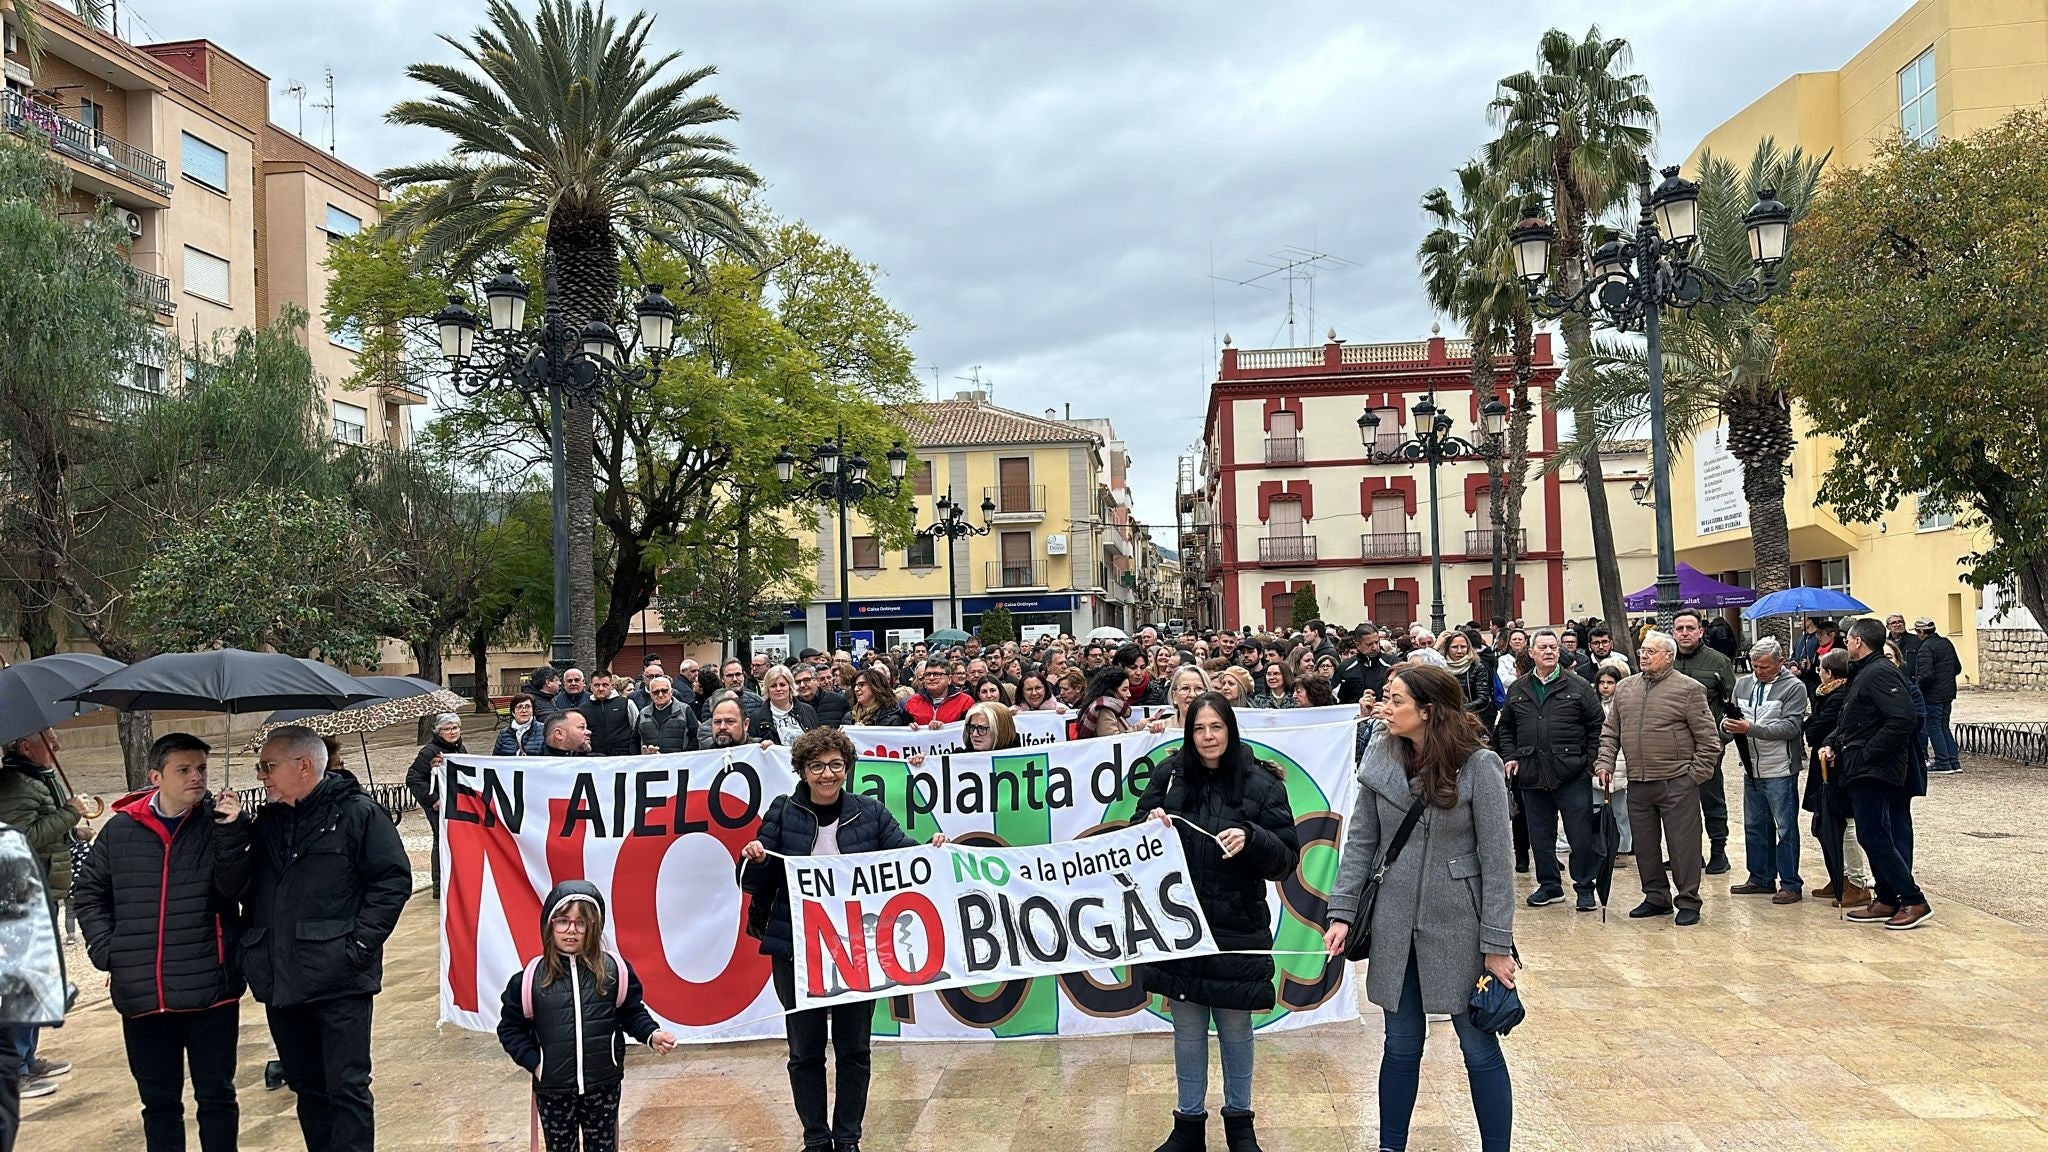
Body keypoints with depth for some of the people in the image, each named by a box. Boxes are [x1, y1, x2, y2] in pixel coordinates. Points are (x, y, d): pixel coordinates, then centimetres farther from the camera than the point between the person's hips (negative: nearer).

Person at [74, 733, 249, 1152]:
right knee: (158, 1102, 15)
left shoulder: (219, 822, -2)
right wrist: (104, 948, 1)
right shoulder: (120, 829, 3)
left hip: (210, 989, -2)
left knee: (216, 1097, 9)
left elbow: (234, 889, -13)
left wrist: (231, 833, -25)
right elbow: (89, 892, 13)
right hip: (141, 993, 2)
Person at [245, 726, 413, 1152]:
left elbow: (394, 880, -10)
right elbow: (249, 889, 20)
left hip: (338, 980, -6)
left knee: (347, 1087, -1)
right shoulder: (267, 822, 13)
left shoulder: (358, 813, -7)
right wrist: (252, 948, 5)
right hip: (281, 983, 6)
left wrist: (360, 943, -14)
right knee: (307, 1086, 16)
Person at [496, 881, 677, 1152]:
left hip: (603, 1084, 0)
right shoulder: (531, 977, -8)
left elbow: (632, 1012, 4)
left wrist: (651, 1034, -13)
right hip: (553, 1088, 0)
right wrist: (533, 1061, -6)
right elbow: (510, 1028, 3)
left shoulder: (614, 969, -7)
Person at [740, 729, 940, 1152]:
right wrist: (751, 859, -22)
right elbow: (754, 885, -1)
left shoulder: (870, 812, 0)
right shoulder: (783, 813, -2)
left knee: (853, 1048, 11)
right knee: (805, 1050, 11)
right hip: (796, 950, 0)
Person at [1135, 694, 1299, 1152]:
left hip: (1236, 927, -2)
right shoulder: (1168, 776, 0)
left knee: (1235, 1028, 11)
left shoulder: (1261, 783, -7)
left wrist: (1250, 838, -25)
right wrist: (1151, 823, -11)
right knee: (1187, 1028, 11)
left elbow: (1287, 858, -7)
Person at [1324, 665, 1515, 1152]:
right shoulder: (1380, 759, -2)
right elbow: (1360, 841, 3)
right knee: (1401, 1045, 14)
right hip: (1394, 925, 3)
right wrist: (1342, 912, -3)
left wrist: (1497, 944, -11)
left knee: (1479, 1046, 8)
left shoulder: (1479, 765, -13)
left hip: (1457, 927, -3)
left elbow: (1496, 859, -11)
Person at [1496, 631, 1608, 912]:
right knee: (1540, 835, 10)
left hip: (1572, 774, -3)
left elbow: (1598, 724, 3)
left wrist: (1588, 760, -3)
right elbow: (1506, 728, 19)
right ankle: (1549, 885, 23)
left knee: (1580, 835, 1)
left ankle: (1585, 887, 14)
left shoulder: (1579, 687, 1)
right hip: (1532, 776, 3)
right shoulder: (1517, 690, 10)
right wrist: (1511, 756, 7)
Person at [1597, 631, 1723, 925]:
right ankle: (1656, 897, 27)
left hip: (1676, 783, -5)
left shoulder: (1688, 689, -6)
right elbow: (1610, 732, 15)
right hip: (1637, 783, 6)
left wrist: (1696, 774, -9)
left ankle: (1688, 901, 13)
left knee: (1683, 844, 1)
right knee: (1644, 845, 13)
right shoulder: (1625, 688, 10)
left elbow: (1708, 739, -5)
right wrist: (1605, 762, 4)